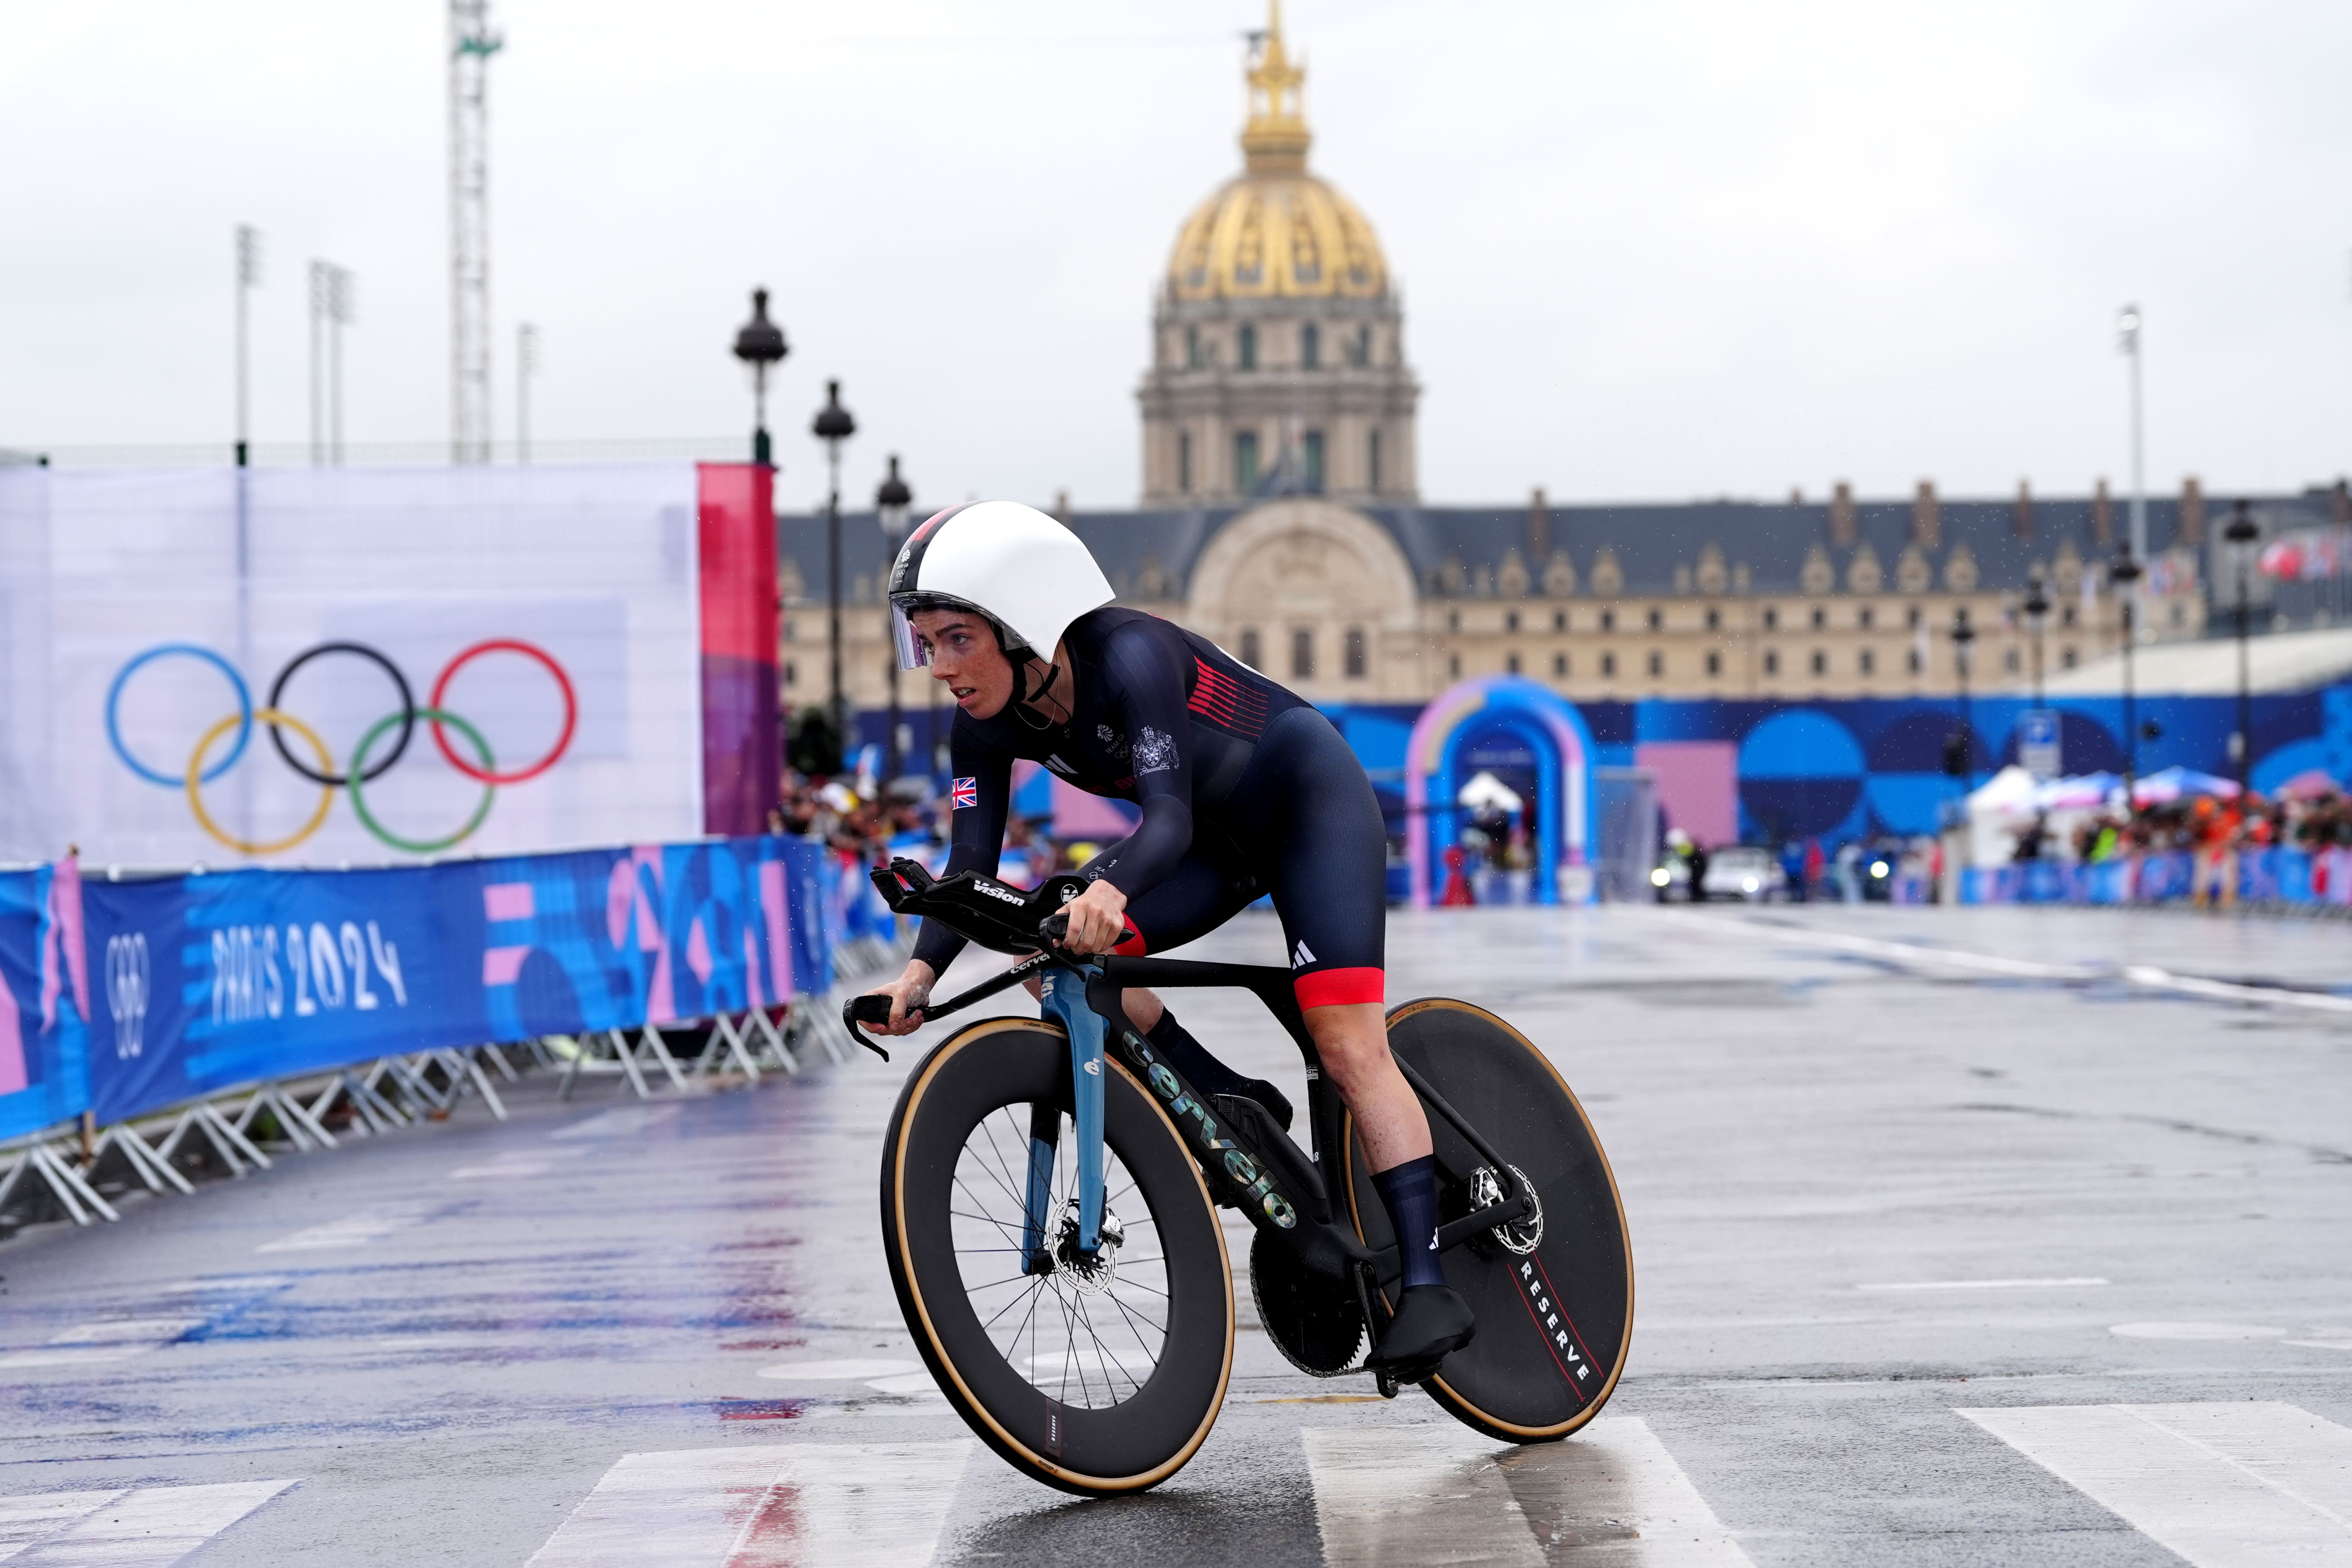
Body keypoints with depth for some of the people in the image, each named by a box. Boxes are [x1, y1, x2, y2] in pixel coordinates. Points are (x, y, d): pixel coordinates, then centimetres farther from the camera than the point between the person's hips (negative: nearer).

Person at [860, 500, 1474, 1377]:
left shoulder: (1129, 657, -33)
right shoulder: (988, 726, -12)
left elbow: (1168, 813, -43)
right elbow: (972, 864, -15)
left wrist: (1111, 889, -63)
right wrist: (921, 971, -32)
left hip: (1311, 800, -7)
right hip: (1223, 838, 7)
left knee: (1348, 1044, -19)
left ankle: (1428, 1286, -18)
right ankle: (1234, 1106, 0)